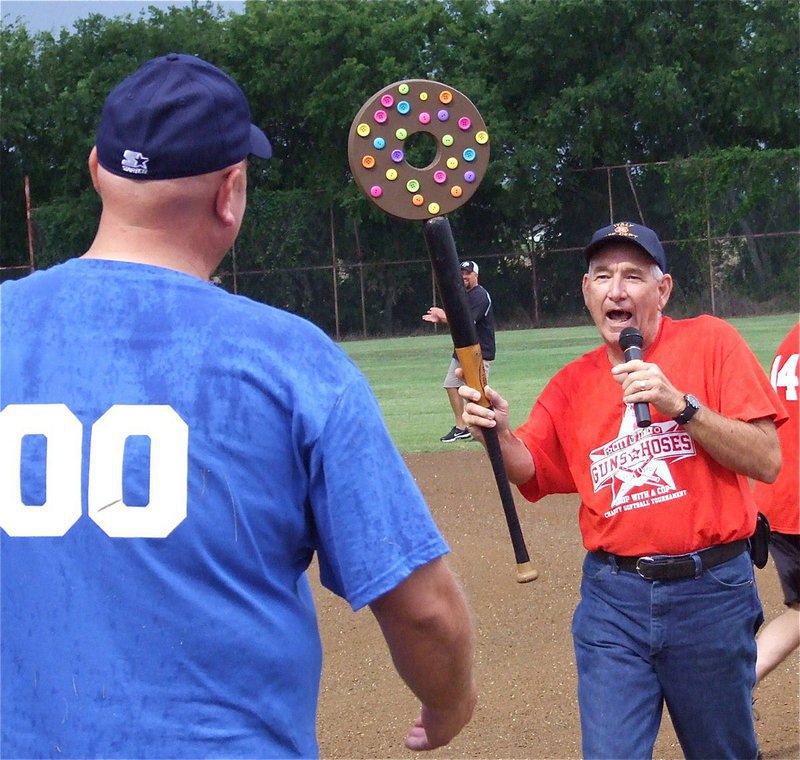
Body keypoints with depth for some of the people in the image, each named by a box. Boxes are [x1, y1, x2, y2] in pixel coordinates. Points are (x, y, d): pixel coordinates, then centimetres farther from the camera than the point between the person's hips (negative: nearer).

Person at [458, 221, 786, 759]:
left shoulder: (711, 343, -4)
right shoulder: (573, 383, 7)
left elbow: (767, 462, -12)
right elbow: (533, 473, 6)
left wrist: (679, 405, -23)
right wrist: (498, 433, -15)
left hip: (712, 593, -2)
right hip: (613, 598, 2)